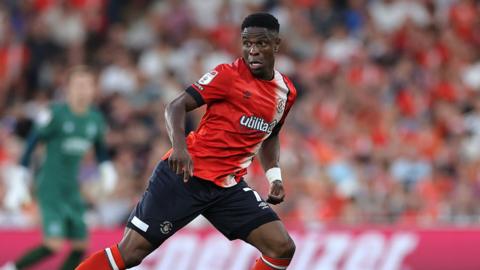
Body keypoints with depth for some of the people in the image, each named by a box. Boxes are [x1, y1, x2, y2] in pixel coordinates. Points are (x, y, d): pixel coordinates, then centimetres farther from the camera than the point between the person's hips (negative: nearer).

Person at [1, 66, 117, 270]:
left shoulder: (95, 119, 5)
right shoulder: (55, 114, -13)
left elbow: (100, 150, 23)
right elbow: (31, 145, -9)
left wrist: (107, 169, 5)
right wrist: (20, 183, -11)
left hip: (72, 189, 7)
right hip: (50, 186, -7)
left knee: (80, 245, 3)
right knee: (54, 244, -18)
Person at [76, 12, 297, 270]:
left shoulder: (286, 91, 9)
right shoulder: (228, 75, -10)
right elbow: (176, 106, -15)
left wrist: (274, 175, 13)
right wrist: (179, 147, -32)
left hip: (228, 187, 6)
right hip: (185, 173, -6)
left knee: (282, 248, -7)